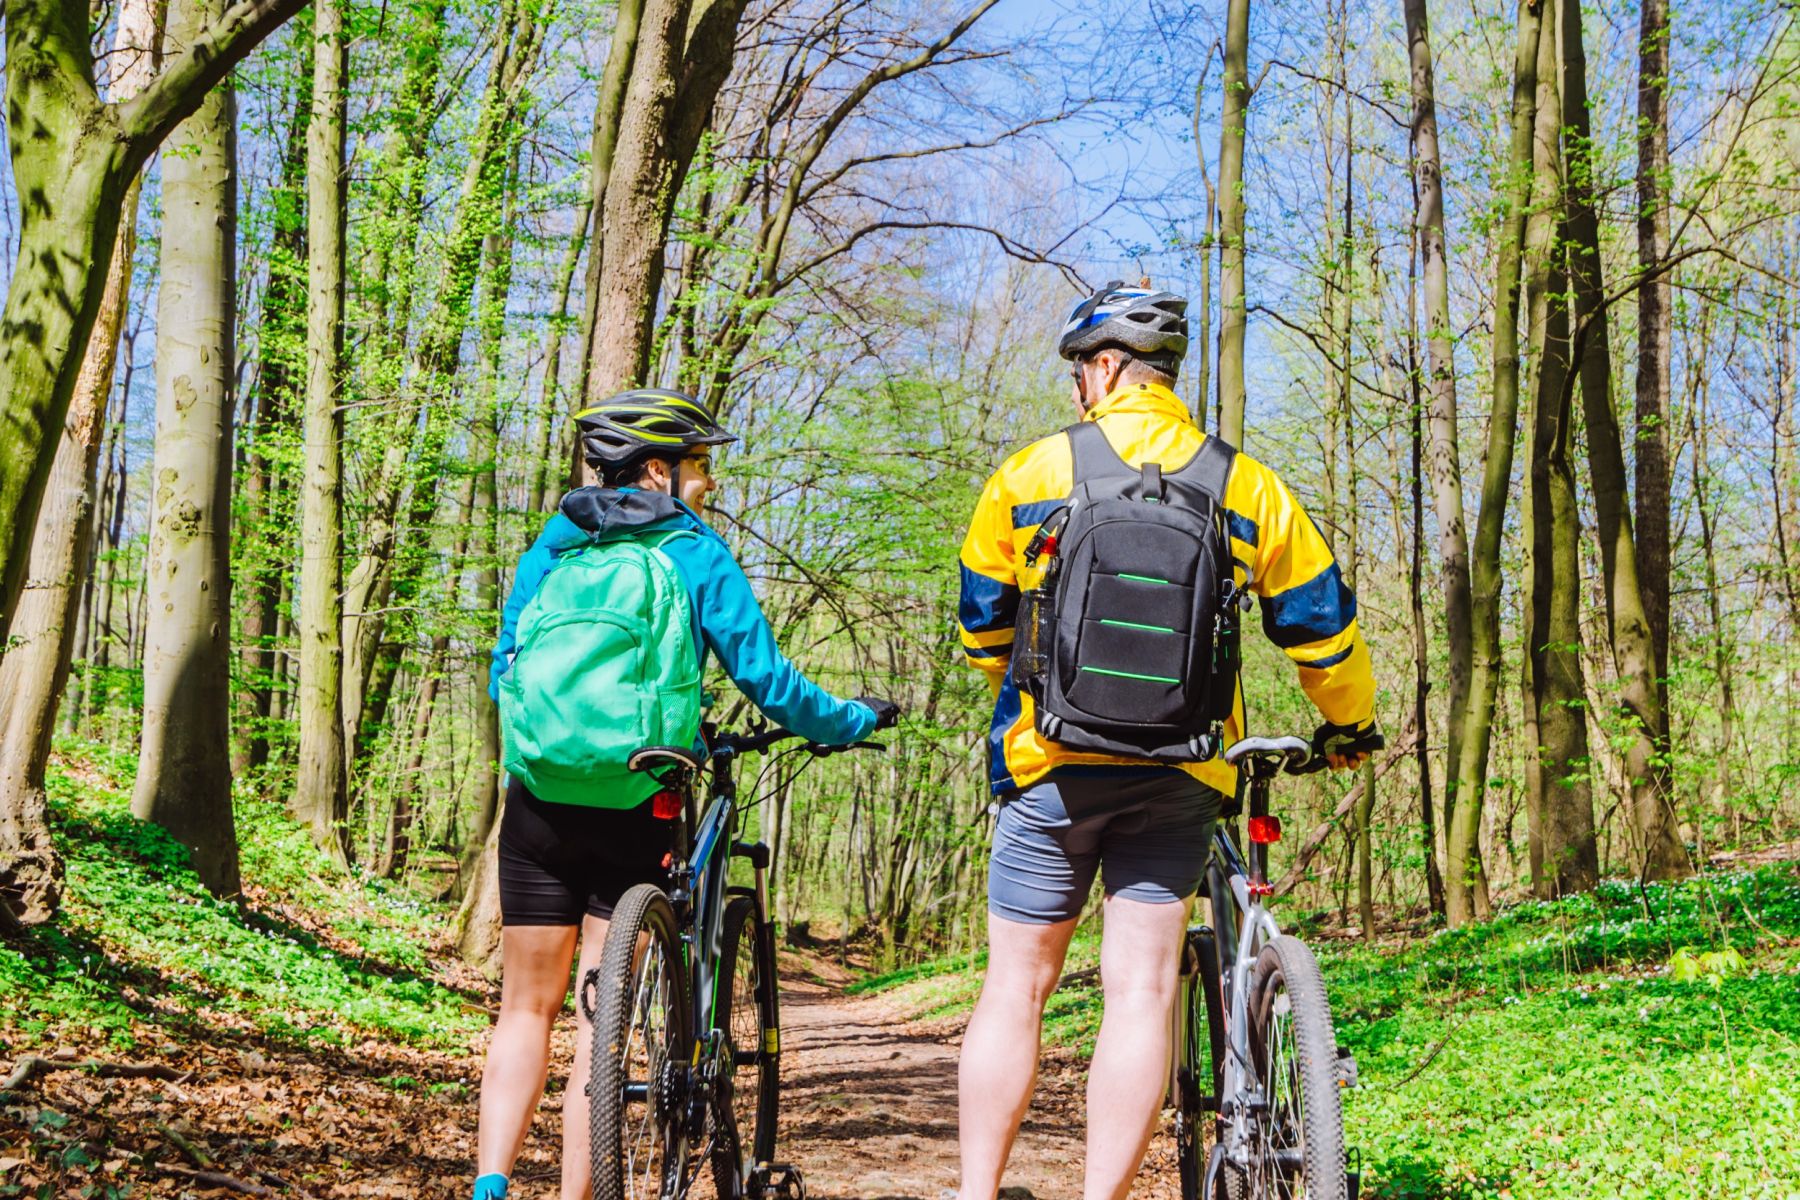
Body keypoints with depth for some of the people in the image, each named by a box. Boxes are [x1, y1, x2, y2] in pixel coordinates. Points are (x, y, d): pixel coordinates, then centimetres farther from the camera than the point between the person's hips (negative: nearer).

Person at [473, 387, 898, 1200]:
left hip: (539, 800, 3)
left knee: (527, 1009, 11)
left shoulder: (551, 547, 12)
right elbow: (765, 680, -2)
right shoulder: (697, 554, 1)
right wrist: (855, 722, 14)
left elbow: (503, 675, 16)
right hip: (634, 808, -3)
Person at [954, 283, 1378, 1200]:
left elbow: (981, 622, 13)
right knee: (1140, 992, 3)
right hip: (1180, 777, 1)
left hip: (1051, 766, -1)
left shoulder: (1031, 473, 2)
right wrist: (1348, 724, 28)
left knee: (1015, 989, 8)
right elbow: (1321, 624, 10)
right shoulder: (1247, 486, 5)